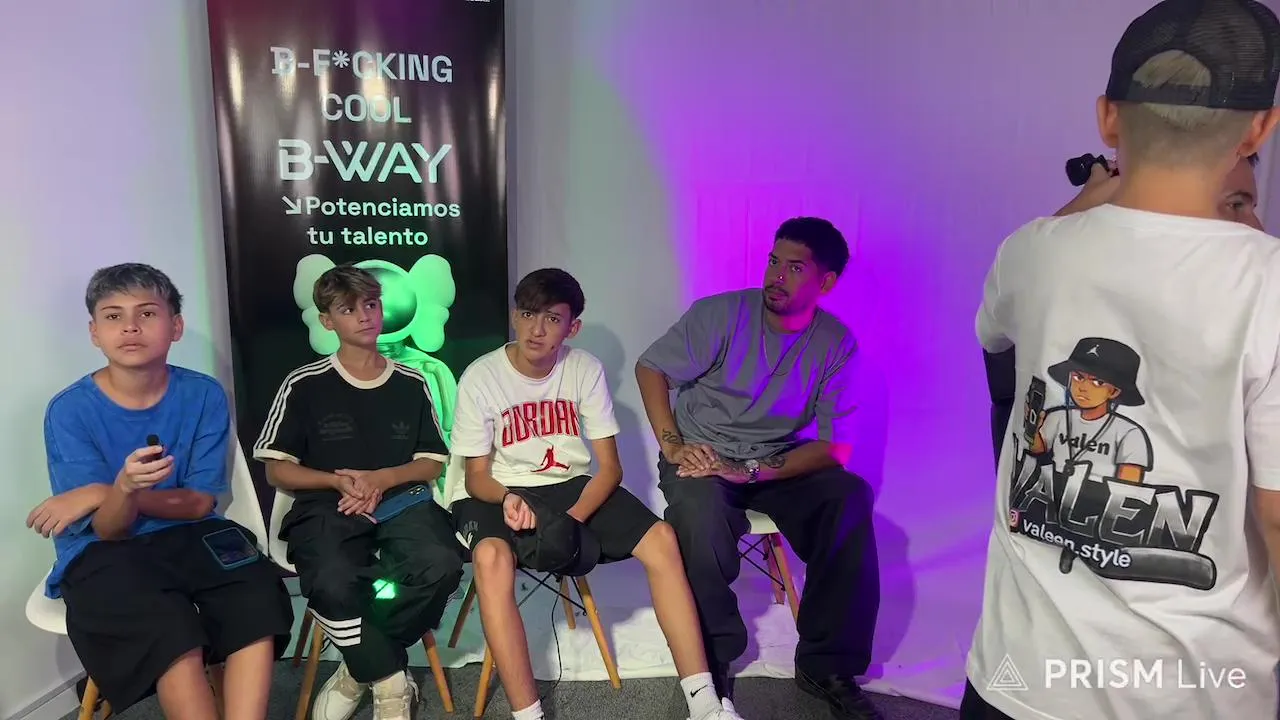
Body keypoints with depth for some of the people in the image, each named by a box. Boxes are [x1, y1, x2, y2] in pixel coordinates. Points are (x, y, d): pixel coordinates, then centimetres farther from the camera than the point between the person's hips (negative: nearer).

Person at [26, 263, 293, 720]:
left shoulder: (204, 395, -5)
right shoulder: (69, 410, -9)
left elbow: (199, 503, -4)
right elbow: (108, 530, -10)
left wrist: (103, 493, -15)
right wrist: (125, 488, -34)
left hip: (188, 536, 2)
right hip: (103, 552, -2)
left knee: (257, 599, -28)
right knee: (168, 629, -32)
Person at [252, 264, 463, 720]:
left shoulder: (411, 384, 11)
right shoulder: (304, 386, 4)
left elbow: (433, 464, 12)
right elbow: (278, 471, 6)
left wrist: (380, 479, -8)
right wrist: (338, 481, -12)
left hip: (401, 500, 2)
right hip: (327, 505, -2)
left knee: (441, 566, -31)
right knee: (335, 584, -35)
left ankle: (361, 669, -4)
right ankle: (391, 682, -7)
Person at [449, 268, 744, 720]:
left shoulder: (586, 370, -7)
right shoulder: (480, 377, -13)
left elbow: (609, 466, -7)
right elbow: (476, 477, -8)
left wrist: (574, 518, -24)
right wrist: (508, 499, -31)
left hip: (574, 485, 3)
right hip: (501, 492, -2)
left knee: (661, 539, -19)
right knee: (491, 557, -37)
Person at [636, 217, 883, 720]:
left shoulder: (837, 344, -7)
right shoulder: (721, 314, -12)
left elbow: (834, 446, -11)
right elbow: (650, 368, -6)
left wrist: (751, 472, -24)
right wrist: (672, 445, -19)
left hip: (779, 462, 2)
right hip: (702, 455, -2)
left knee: (850, 499, -25)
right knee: (700, 507, -35)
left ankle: (826, 665, -10)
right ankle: (713, 661, -10)